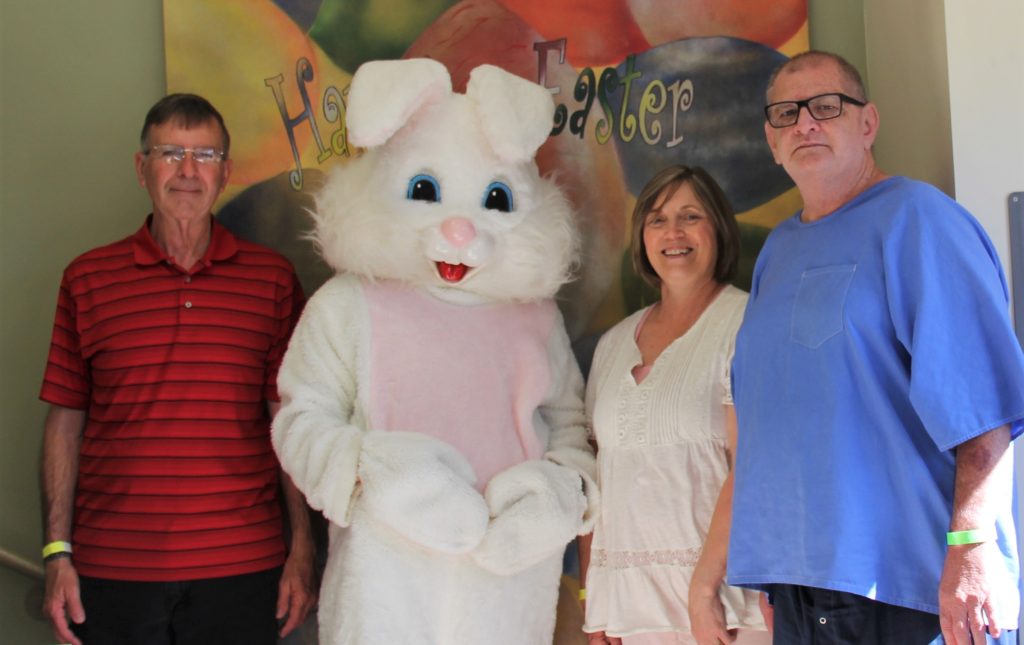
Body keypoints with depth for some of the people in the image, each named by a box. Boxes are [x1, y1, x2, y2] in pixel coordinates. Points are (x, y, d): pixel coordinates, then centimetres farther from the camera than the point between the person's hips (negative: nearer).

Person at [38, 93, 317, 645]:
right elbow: (65, 420, 6)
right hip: (111, 570, 0)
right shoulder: (87, 279, 4)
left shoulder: (273, 278, 4)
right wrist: (57, 552, 1)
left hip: (241, 570, 0)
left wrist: (302, 548, 1)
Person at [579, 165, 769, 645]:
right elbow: (598, 473, 14)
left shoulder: (744, 322, -5)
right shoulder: (614, 343, 13)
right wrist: (590, 595, 8)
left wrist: (704, 588, -18)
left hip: (718, 588, -5)